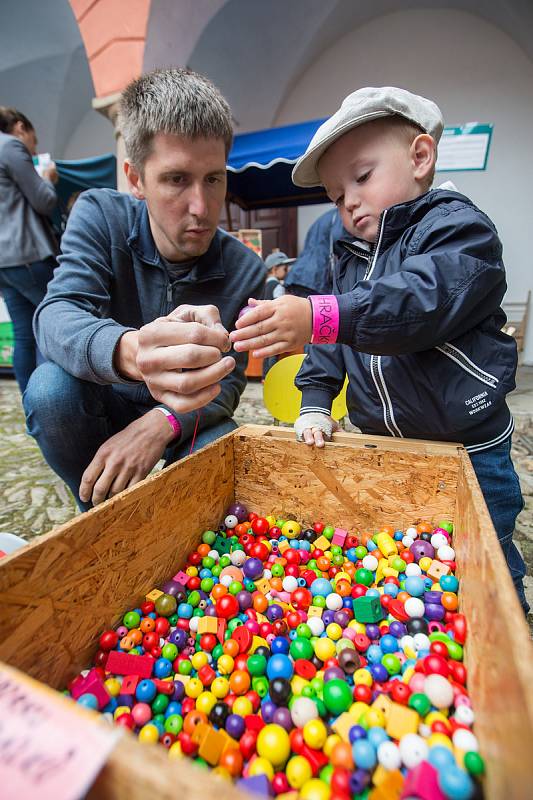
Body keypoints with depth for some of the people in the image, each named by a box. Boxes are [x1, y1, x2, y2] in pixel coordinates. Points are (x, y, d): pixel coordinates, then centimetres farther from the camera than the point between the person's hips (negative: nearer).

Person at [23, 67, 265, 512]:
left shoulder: (246, 271, -15)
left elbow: (227, 384, -13)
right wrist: (128, 352, -54)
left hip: (184, 421, 0)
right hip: (100, 405, 1)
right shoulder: (100, 215, -14)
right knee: (50, 387, -30)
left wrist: (162, 423, -34)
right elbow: (56, 316, -29)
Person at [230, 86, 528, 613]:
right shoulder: (351, 262, 10)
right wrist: (314, 404, -5)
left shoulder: (460, 228, -11)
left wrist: (319, 317, -44)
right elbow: (330, 347, 8)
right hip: (381, 449, 6)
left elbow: (423, 299, -32)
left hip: (467, 453, -5)